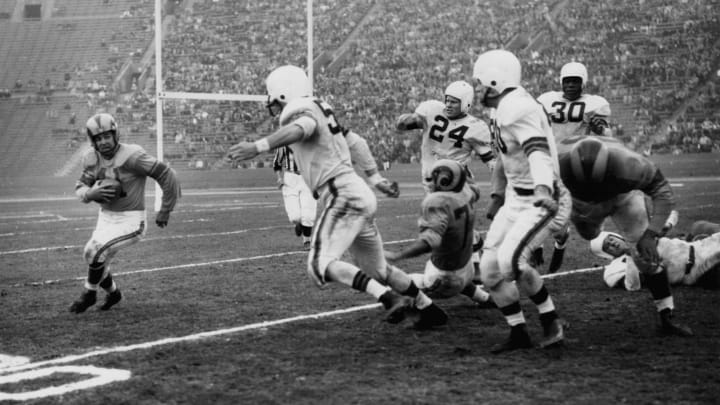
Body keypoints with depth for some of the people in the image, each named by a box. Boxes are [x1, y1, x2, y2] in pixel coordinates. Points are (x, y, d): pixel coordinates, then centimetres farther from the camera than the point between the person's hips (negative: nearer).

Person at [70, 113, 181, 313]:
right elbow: (80, 188, 6)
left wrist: (165, 211, -12)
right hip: (106, 217, 7)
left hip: (130, 221, -7)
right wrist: (92, 194, -20)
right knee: (92, 255, 11)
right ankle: (113, 292, 41)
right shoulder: (92, 159, -3)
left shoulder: (132, 156, -23)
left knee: (96, 251, -21)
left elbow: (167, 175, -19)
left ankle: (89, 293, 5)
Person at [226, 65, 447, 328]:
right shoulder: (321, 114, 19)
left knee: (320, 265, -19)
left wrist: (258, 146, -44)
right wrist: (375, 178, 39)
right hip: (360, 196, 10)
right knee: (378, 271, 19)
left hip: (343, 196, -10)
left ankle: (390, 298, -29)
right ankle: (429, 308, 26)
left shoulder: (305, 112, -8)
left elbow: (300, 129, -33)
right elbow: (356, 142, 29)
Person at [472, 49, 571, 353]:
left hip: (541, 202, -10)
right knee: (489, 270, 3)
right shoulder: (500, 110, 10)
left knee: (510, 261, -25)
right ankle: (519, 334, 14)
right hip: (515, 200, 10)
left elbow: (538, 152, -36)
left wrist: (542, 190, -52)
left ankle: (551, 321, -7)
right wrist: (499, 198, 33)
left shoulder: (518, 109, -21)